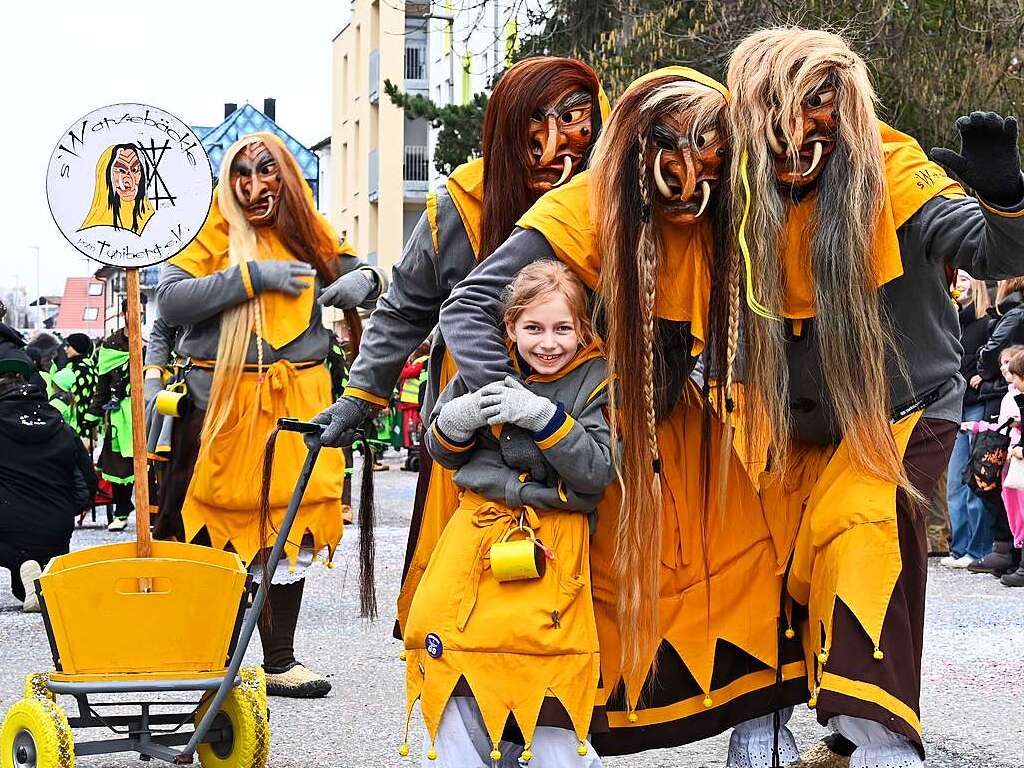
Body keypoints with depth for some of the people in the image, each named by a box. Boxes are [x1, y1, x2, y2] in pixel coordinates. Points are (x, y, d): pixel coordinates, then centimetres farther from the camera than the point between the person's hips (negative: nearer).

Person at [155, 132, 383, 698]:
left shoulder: (309, 234, 13)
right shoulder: (212, 233, 1)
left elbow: (359, 272, 27)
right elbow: (171, 299, -12)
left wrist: (363, 281, 3)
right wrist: (253, 276, -17)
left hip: (296, 405, 4)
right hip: (223, 404, -4)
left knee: (288, 530, 6)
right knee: (216, 532, 0)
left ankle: (280, 660, 14)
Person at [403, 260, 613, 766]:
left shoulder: (597, 381, -1)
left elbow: (598, 471, -11)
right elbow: (441, 452, 13)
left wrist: (543, 417, -22)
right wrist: (457, 421, -10)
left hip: (554, 547, -2)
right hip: (475, 534, 2)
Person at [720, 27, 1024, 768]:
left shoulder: (894, 175, -17)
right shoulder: (750, 197, -7)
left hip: (905, 409, -5)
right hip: (806, 422, 5)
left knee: (858, 529, -26)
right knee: (796, 563, 2)